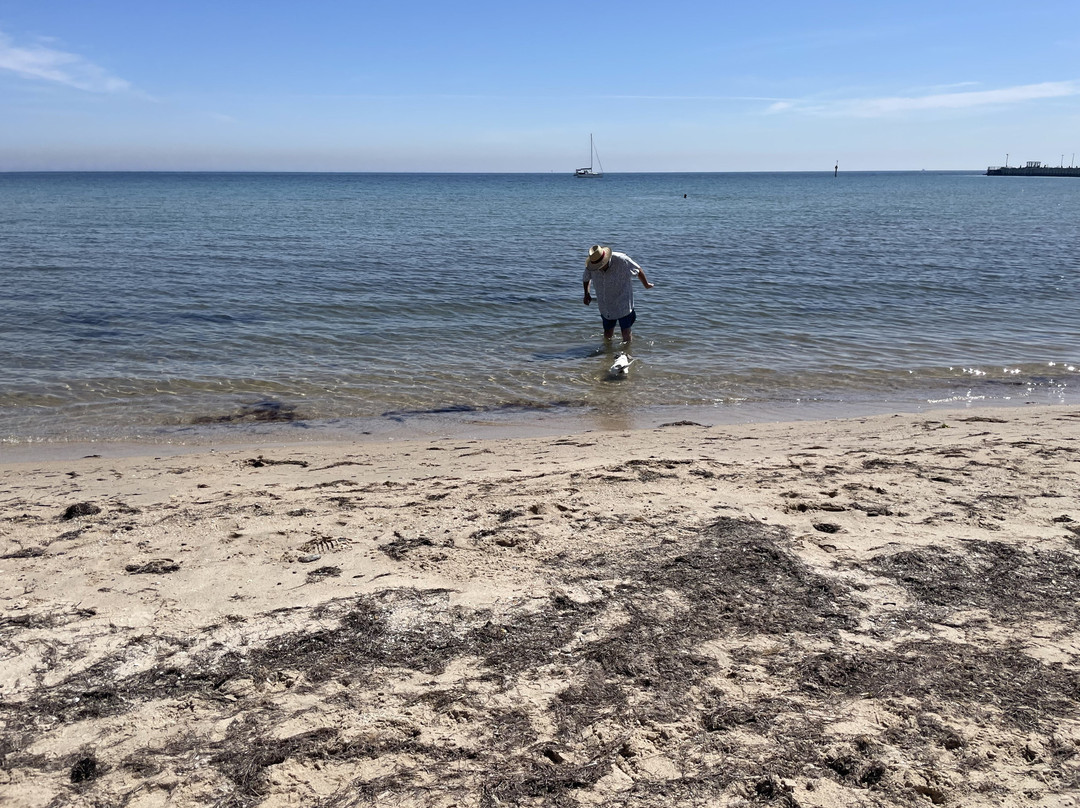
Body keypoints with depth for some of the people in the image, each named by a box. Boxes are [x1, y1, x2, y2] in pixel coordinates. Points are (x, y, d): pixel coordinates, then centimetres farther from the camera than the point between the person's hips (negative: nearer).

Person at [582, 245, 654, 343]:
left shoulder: (621, 261, -23)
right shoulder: (590, 267, -12)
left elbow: (638, 271, -6)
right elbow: (586, 279, 12)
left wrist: (646, 285, 8)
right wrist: (586, 294, -2)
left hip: (623, 305, -3)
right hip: (605, 308, 3)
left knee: (626, 335, 0)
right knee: (607, 335, 9)